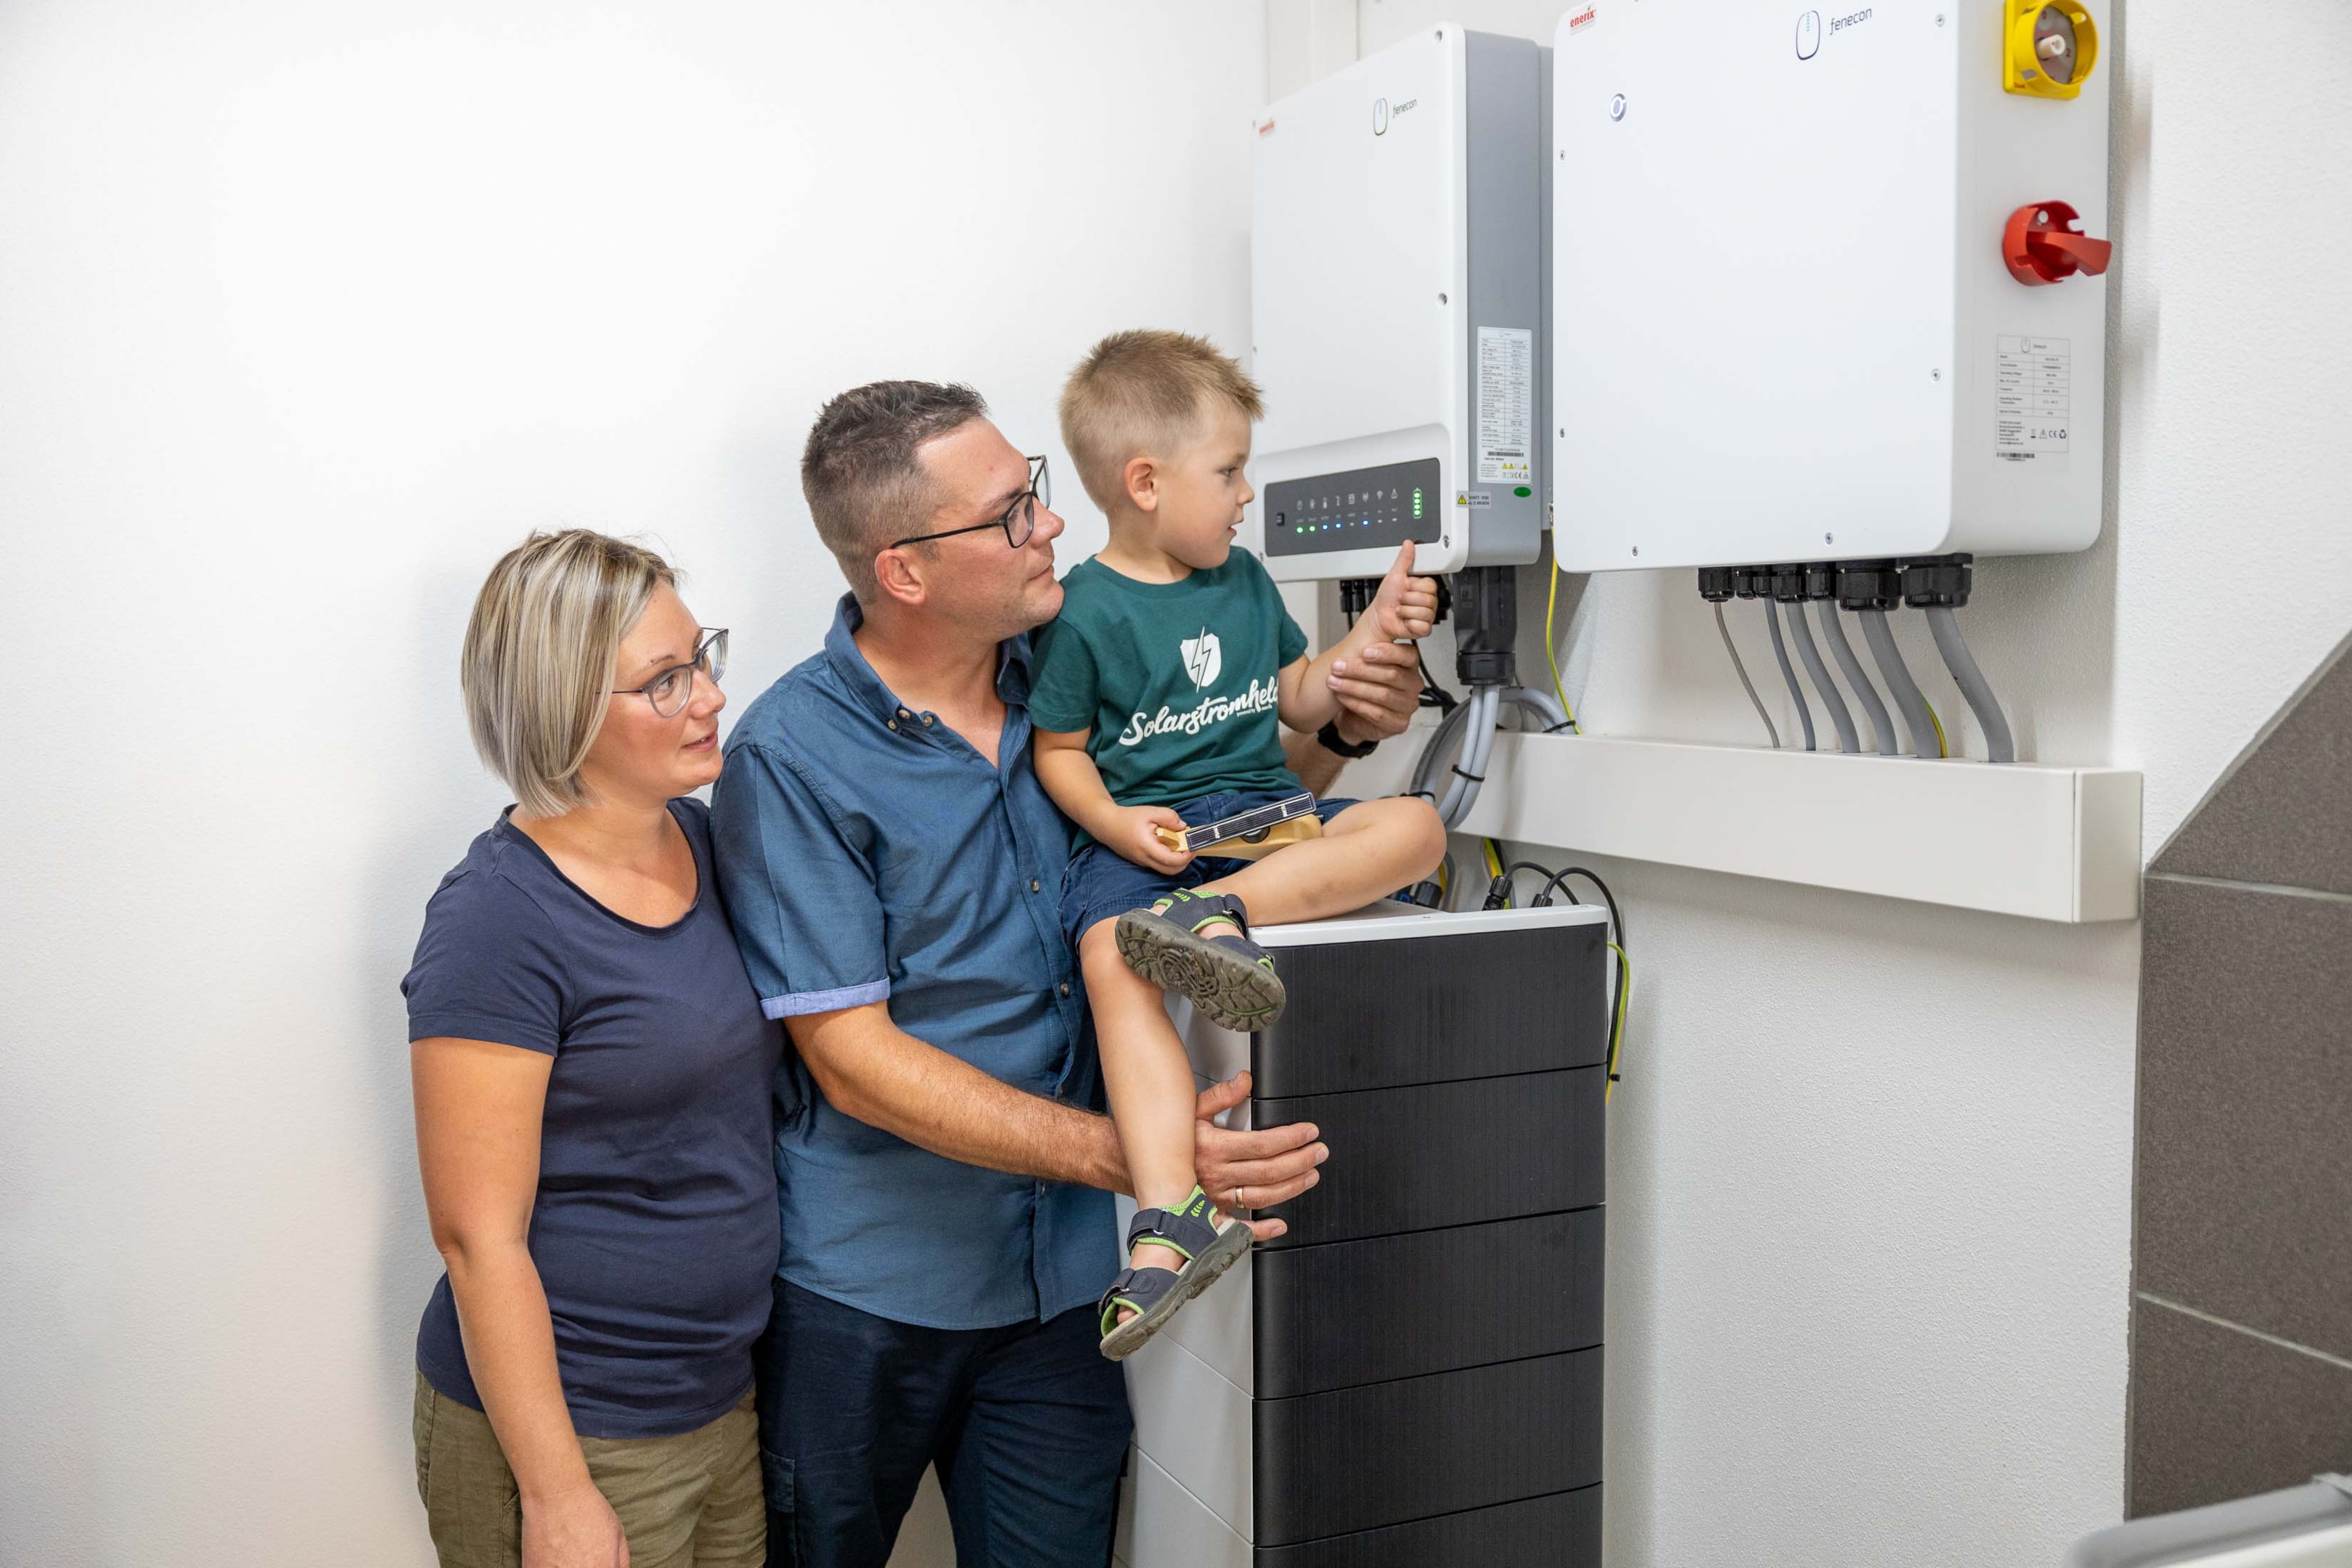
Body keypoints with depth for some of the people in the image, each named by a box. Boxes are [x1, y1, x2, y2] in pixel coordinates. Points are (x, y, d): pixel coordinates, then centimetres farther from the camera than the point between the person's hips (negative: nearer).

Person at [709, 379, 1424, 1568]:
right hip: (863, 1291, -4)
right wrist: (1120, 1153, -26)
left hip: (1059, 1272, 4)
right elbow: (852, 1058, -18)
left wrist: (1341, 728, -5)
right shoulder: (793, 757, -15)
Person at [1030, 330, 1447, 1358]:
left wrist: (1375, 631, 10)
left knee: (1416, 826, -22)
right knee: (1113, 959, -36)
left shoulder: (1244, 580, 16)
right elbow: (1060, 751, 2)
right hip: (1142, 837, -5)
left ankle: (1216, 913, -39)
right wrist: (1117, 824, -16)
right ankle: (1173, 1217, -44)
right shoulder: (1082, 611, -1)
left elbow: (1298, 701, 24)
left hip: (1265, 815, 5)